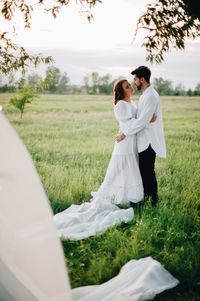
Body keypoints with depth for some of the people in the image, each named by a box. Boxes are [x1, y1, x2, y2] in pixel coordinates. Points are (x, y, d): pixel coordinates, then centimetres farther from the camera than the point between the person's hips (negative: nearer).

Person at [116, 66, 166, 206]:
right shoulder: (145, 95, 12)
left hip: (149, 141, -10)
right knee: (143, 168, 17)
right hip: (143, 139, 10)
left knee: (148, 170, 0)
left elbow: (142, 121, -24)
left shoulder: (151, 96, -20)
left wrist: (125, 133, -19)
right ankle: (145, 194, 29)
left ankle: (153, 199, 11)